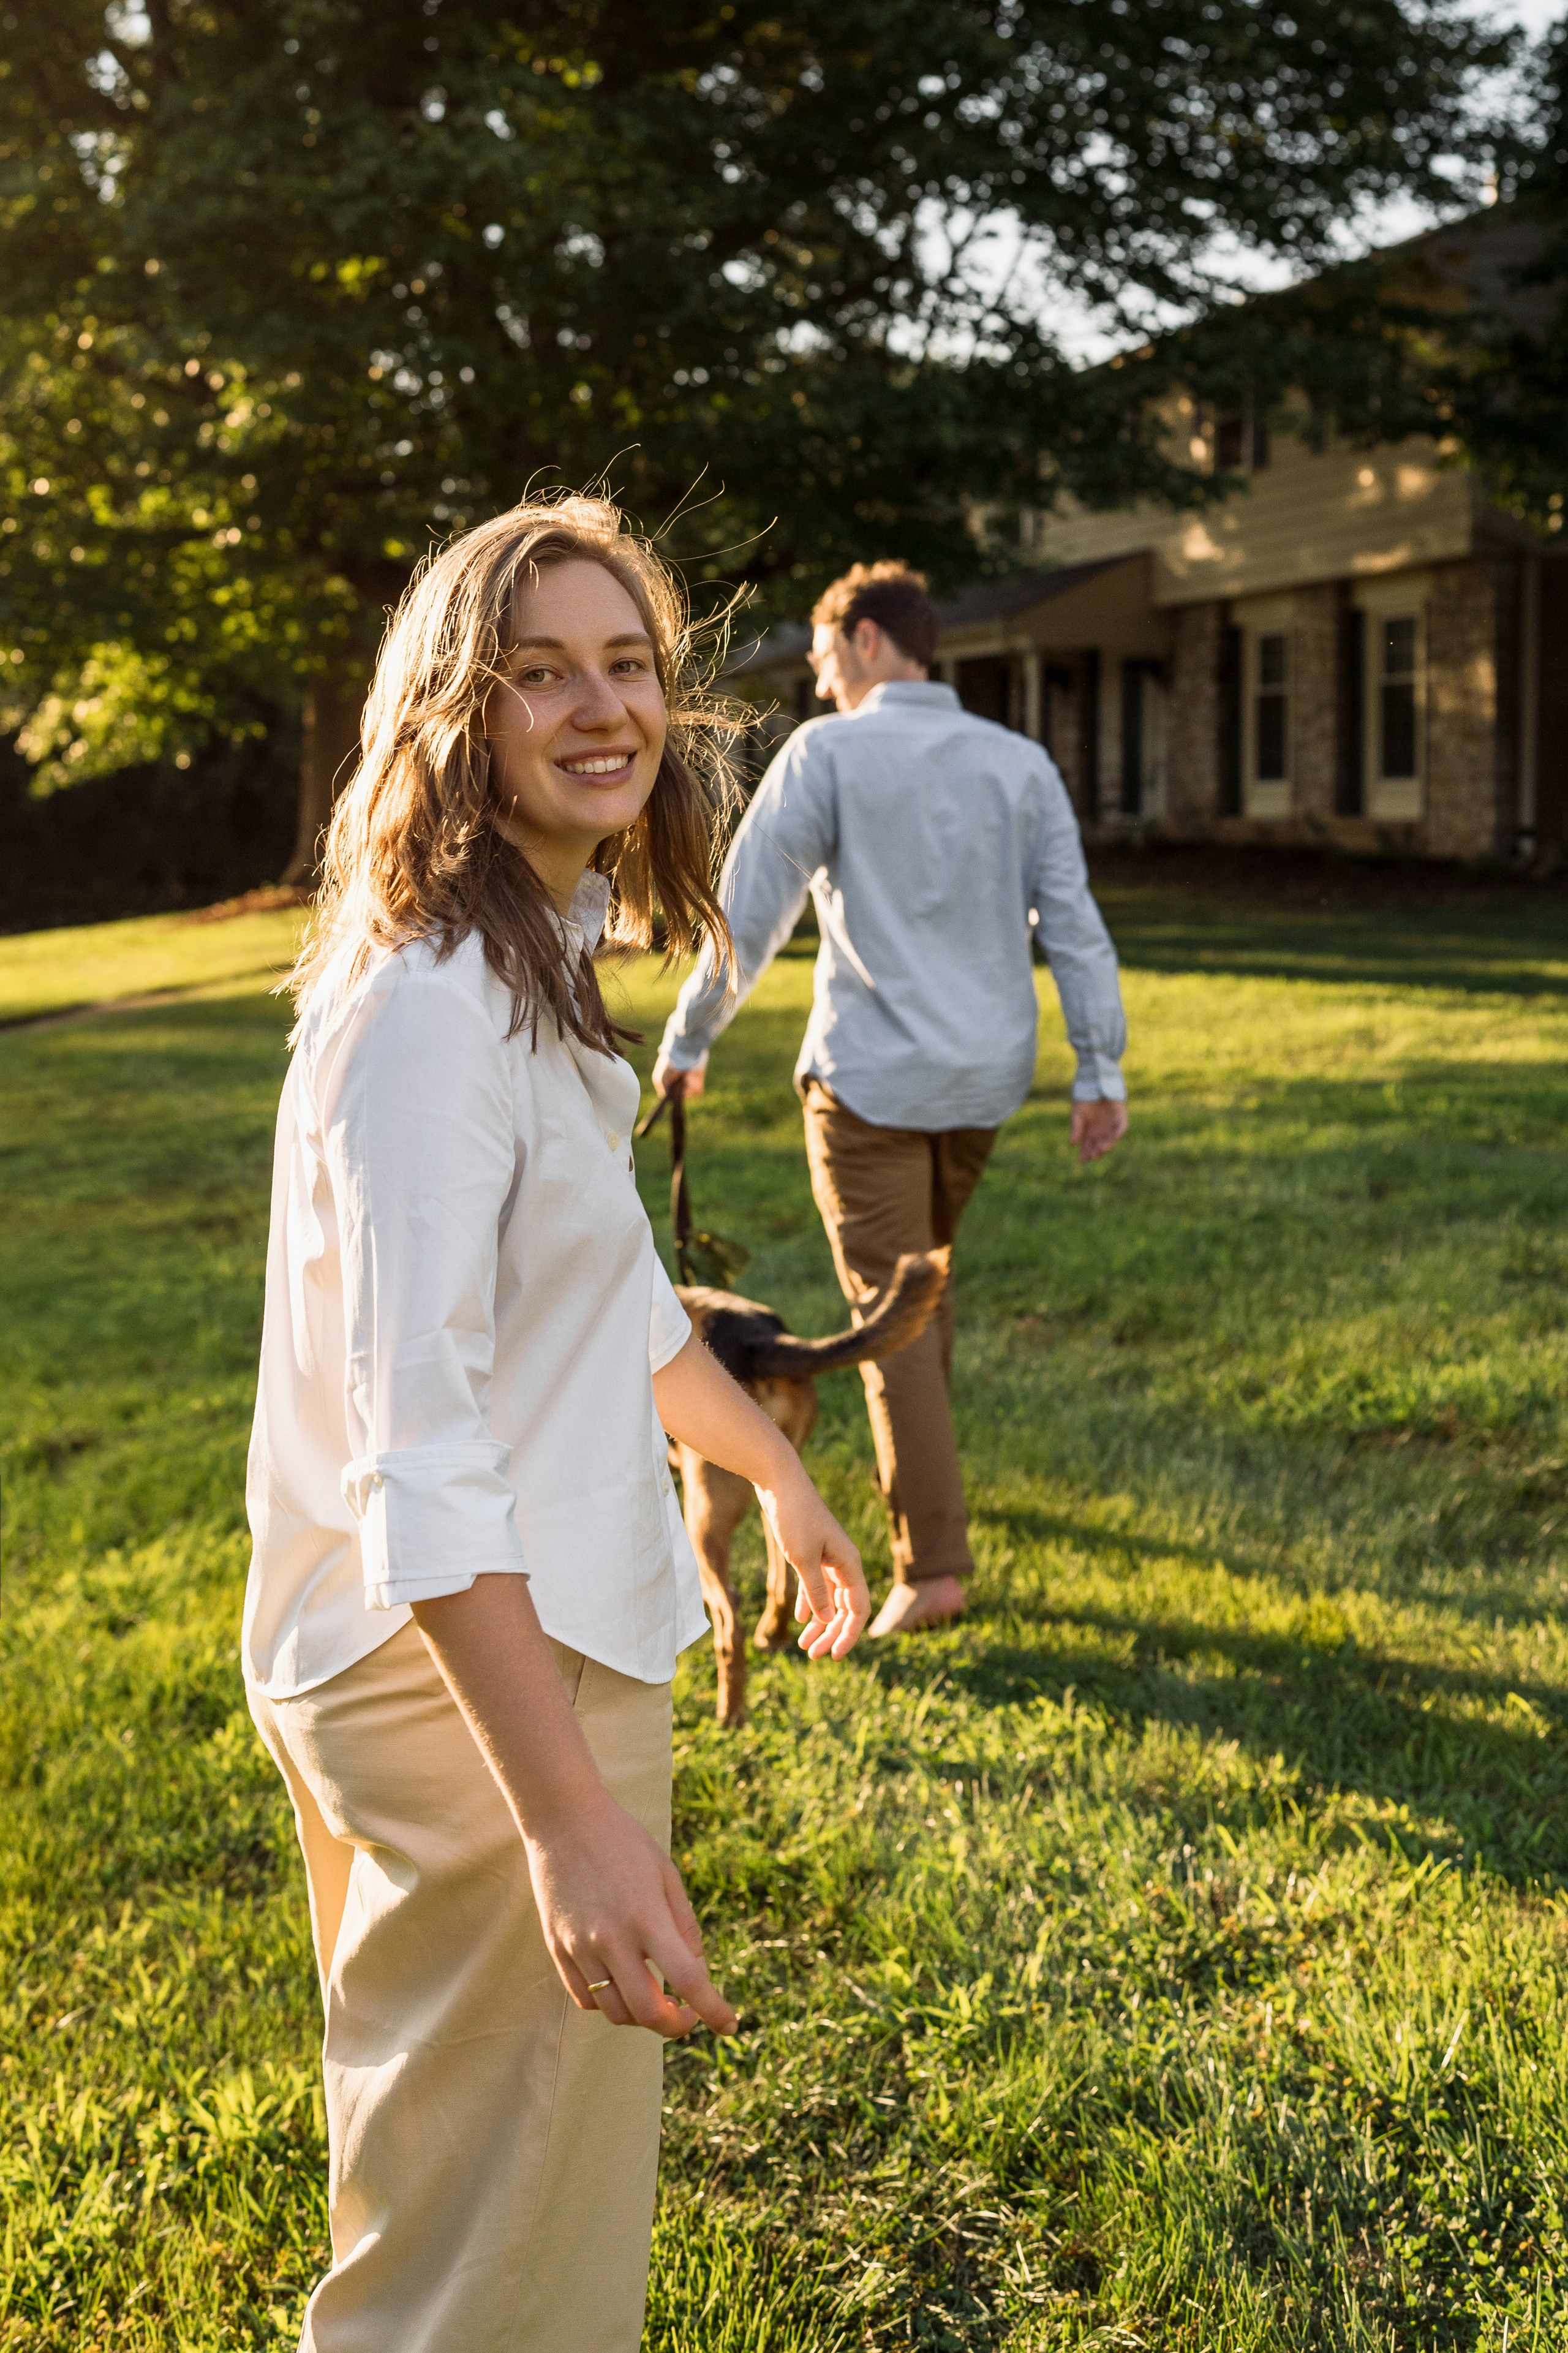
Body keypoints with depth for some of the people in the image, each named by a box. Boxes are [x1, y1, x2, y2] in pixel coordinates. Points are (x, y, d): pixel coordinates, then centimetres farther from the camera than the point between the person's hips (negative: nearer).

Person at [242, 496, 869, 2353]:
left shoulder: (545, 960, 9)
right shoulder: (427, 1004, -23)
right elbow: (418, 1448, -29)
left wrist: (774, 1471, 30)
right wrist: (570, 1816, -34)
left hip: (554, 1628, 10)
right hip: (459, 1670, -10)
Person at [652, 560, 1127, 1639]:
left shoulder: (826, 754, -7)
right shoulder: (1020, 763, 5)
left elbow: (747, 914, -7)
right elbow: (1074, 922, 1)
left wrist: (686, 1043, 3)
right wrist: (1102, 1069, 3)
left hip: (871, 1075, -5)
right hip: (986, 1076, 5)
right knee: (923, 1272, 25)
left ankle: (933, 1563, -4)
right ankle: (923, 1465, 37)